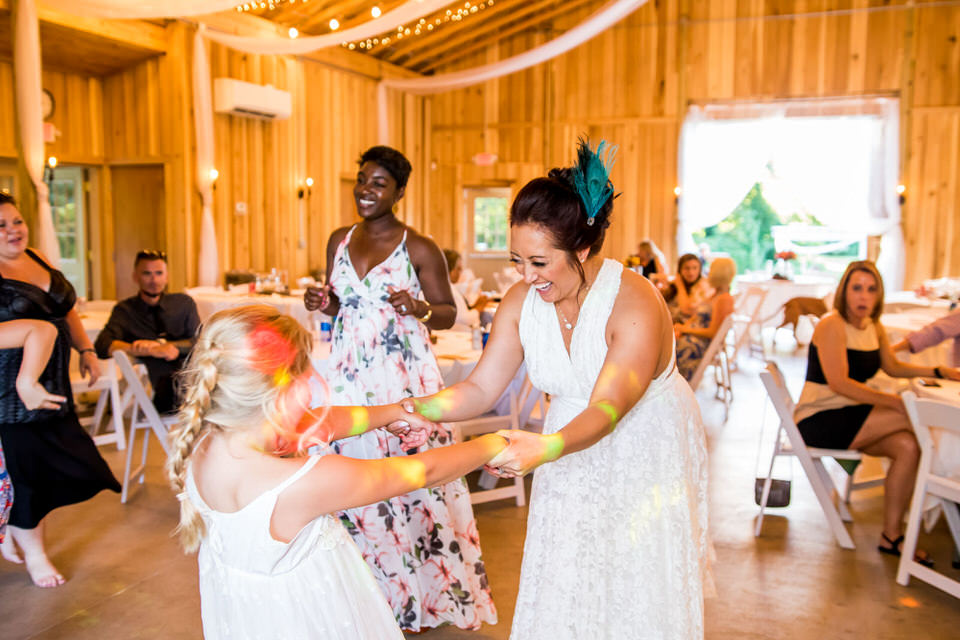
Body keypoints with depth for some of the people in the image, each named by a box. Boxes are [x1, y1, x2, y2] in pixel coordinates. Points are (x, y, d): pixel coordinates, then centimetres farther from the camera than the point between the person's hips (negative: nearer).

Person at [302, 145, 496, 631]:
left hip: (403, 379, -4)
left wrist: (419, 309, -20)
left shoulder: (420, 249, -4)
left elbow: (449, 313, 0)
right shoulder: (339, 241, 11)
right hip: (348, 375, 5)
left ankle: (417, 594, 19)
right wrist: (323, 304, -1)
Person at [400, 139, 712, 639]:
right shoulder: (520, 302, -12)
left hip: (647, 452, -4)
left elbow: (608, 409, -36)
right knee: (562, 588, 8)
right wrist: (421, 408, -28)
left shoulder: (636, 305, -28)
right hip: (573, 450, 4)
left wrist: (547, 447, -54)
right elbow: (480, 389, -10)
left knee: (640, 593, 6)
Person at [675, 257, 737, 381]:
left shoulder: (724, 299, -17)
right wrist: (681, 327, -2)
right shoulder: (715, 294, 13)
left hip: (701, 345, -9)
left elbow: (712, 333, -19)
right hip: (691, 334, 9)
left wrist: (686, 329, -12)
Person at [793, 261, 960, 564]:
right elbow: (838, 383, -23)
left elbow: (893, 367, 25)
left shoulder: (875, 328, 11)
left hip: (852, 418, 8)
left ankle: (891, 536, -9)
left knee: (908, 446, -19)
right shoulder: (831, 325, -15)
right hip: (818, 421, -8)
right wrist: (894, 402, -26)